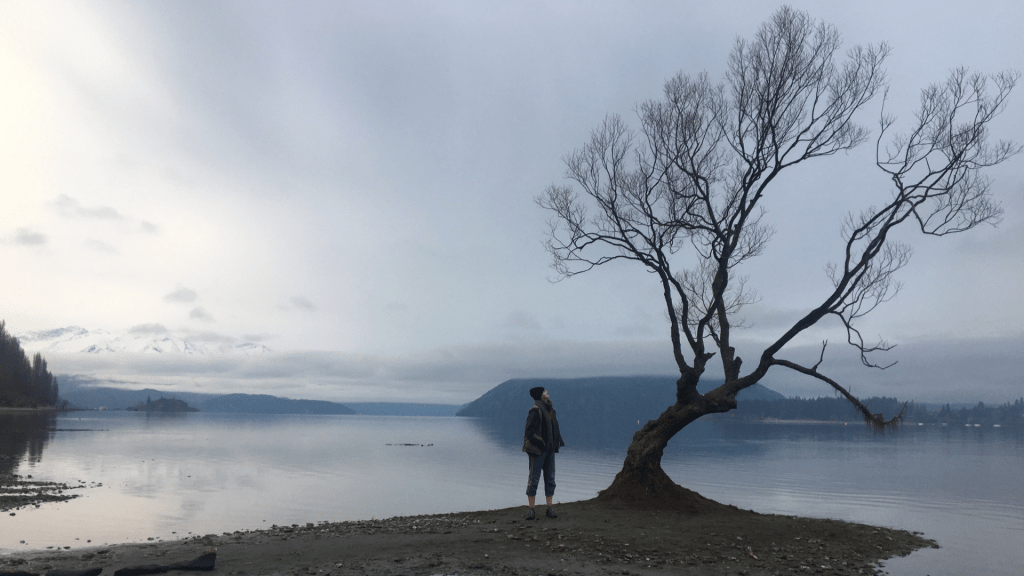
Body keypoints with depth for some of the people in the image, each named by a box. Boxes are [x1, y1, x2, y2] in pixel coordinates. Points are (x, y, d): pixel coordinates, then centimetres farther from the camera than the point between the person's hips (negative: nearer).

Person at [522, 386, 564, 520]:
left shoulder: (550, 410, 14)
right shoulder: (535, 411, -12)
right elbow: (529, 431, -17)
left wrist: (556, 444, 11)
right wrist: (540, 443, -20)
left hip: (549, 450, 8)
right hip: (537, 450, -8)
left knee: (550, 479, 8)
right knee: (534, 479, -4)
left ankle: (550, 508, 15)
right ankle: (531, 510, 1)